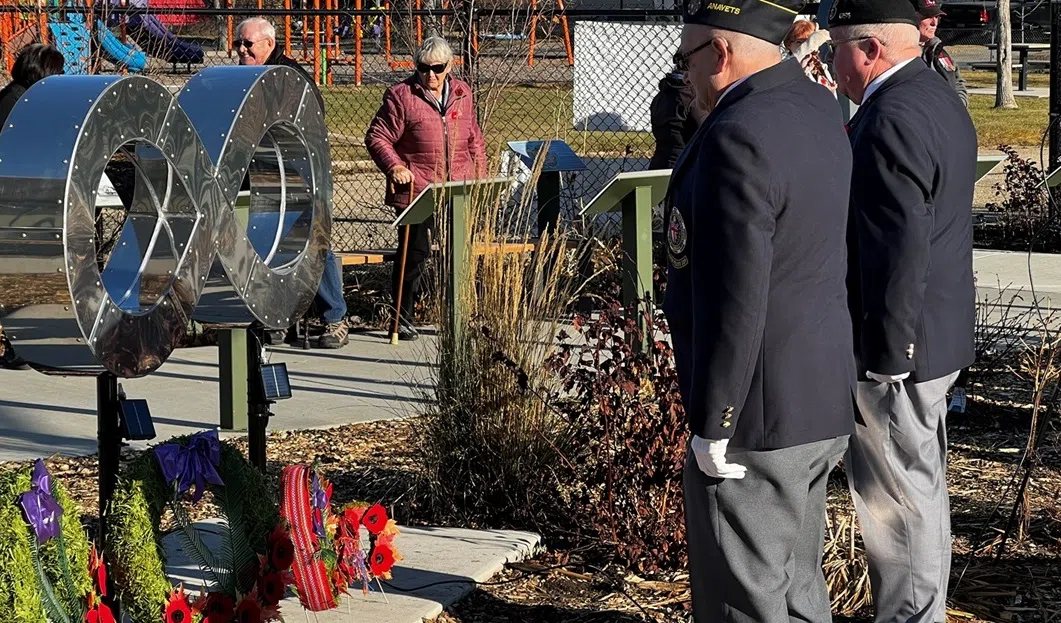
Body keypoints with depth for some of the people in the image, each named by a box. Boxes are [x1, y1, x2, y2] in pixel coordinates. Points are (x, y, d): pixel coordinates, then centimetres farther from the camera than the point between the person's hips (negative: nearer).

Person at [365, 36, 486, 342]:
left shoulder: (462, 93, 10)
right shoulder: (401, 96, -7)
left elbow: (474, 140, 19)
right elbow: (377, 137, -5)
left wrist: (480, 178, 14)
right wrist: (394, 167, -19)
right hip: (415, 192, -5)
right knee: (414, 253, -2)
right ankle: (403, 319, 9)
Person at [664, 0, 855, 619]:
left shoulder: (739, 135, -22)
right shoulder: (819, 110, 6)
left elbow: (736, 302, -23)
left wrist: (712, 425, -17)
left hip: (760, 414, -10)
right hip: (822, 402, 10)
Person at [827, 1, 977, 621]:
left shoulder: (892, 118, -22)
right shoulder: (939, 98, 11)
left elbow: (901, 248, -25)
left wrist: (887, 355, -20)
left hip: (896, 343, -11)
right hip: (939, 332, 11)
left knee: (901, 495, -1)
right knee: (921, 487, 20)